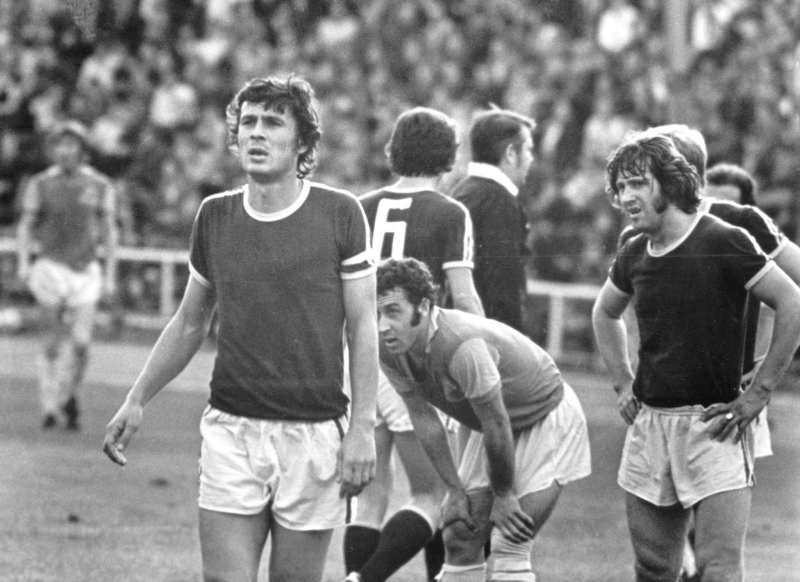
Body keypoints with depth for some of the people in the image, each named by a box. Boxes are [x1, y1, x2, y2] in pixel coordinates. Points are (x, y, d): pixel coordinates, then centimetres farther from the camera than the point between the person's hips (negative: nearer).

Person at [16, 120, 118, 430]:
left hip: (86, 271, 1)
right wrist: (23, 263, -12)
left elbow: (109, 232, 6)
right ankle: (49, 407, 6)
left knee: (81, 343, -7)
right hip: (51, 267, -1)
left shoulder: (100, 186, 3)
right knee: (54, 343, -3)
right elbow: (25, 227, 2)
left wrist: (110, 275, 1)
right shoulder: (40, 185, 2)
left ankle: (68, 395, 18)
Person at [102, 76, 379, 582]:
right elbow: (190, 323, 18)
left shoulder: (340, 214, -3)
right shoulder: (215, 216, 6)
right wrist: (136, 401, 13)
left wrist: (364, 426, -8)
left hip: (314, 437, -2)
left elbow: (363, 326, -1)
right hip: (232, 428, 2)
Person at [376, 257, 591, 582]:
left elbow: (497, 426, -29)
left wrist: (503, 496, -16)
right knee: (459, 537, 2)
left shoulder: (462, 347, -39)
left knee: (509, 546, -15)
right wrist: (455, 491, -3)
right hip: (495, 422, 7)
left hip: (546, 417, -7)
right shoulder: (391, 351, -15)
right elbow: (423, 419, -3)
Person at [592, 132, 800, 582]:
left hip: (713, 424, -6)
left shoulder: (724, 244, -10)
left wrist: (757, 394, -11)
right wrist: (623, 384, 18)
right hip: (649, 423, 6)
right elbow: (605, 314, 30)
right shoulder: (634, 256, 9)